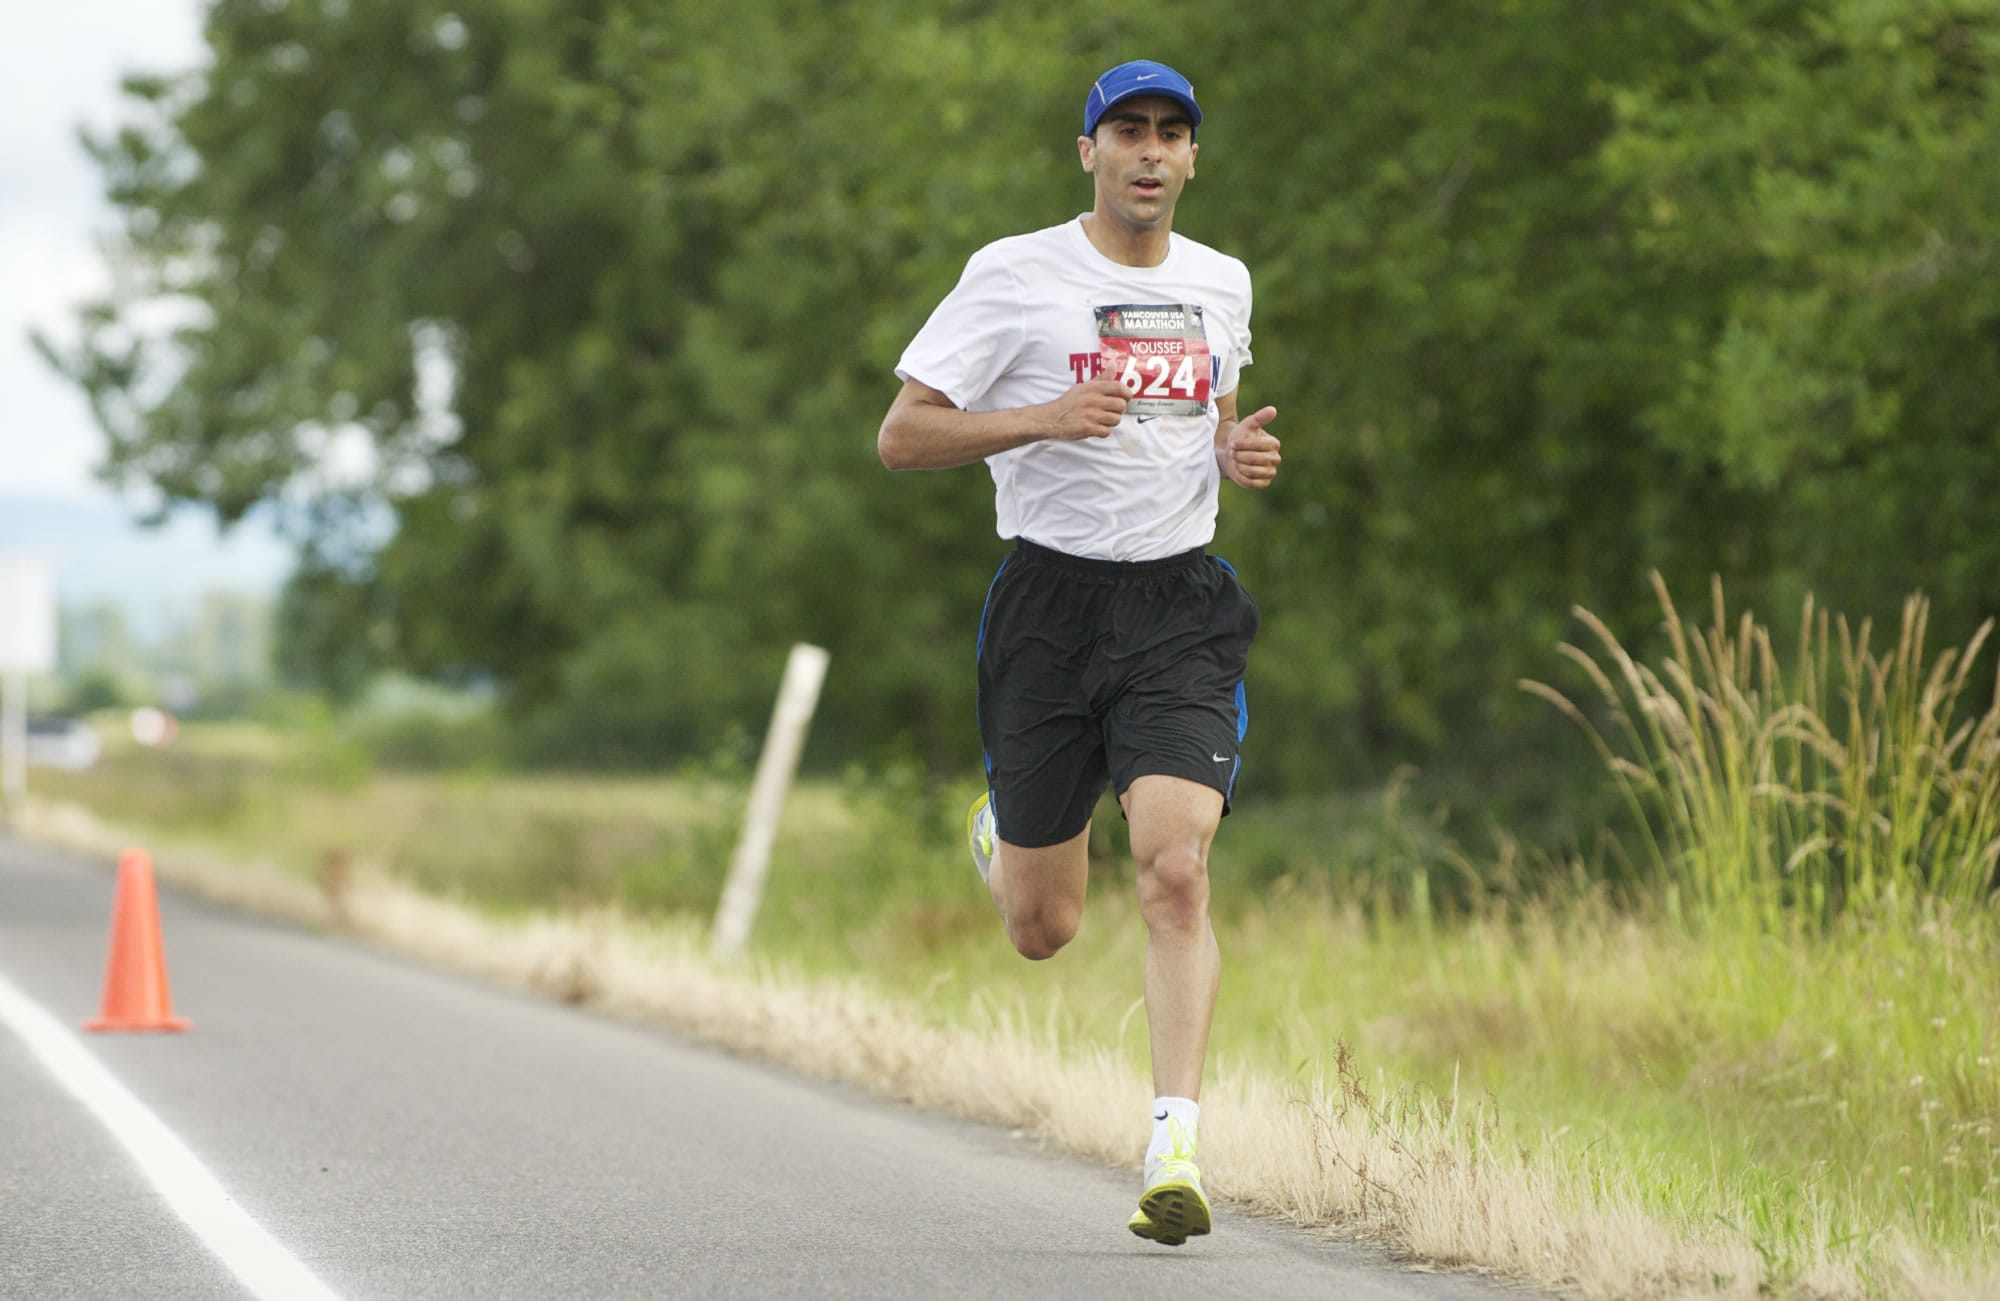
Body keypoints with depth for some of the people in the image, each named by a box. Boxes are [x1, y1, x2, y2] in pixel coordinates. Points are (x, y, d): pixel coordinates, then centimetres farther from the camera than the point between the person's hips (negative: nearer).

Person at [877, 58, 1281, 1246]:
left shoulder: (1221, 285, 10)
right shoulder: (1016, 275, -4)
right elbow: (901, 438, -5)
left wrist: (1241, 454, 4)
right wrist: (1044, 419, -20)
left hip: (1180, 610, 2)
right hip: (1051, 601, -2)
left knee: (1177, 873, -19)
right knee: (1042, 930, 5)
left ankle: (1175, 1152, -19)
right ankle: (1002, 838, 43)